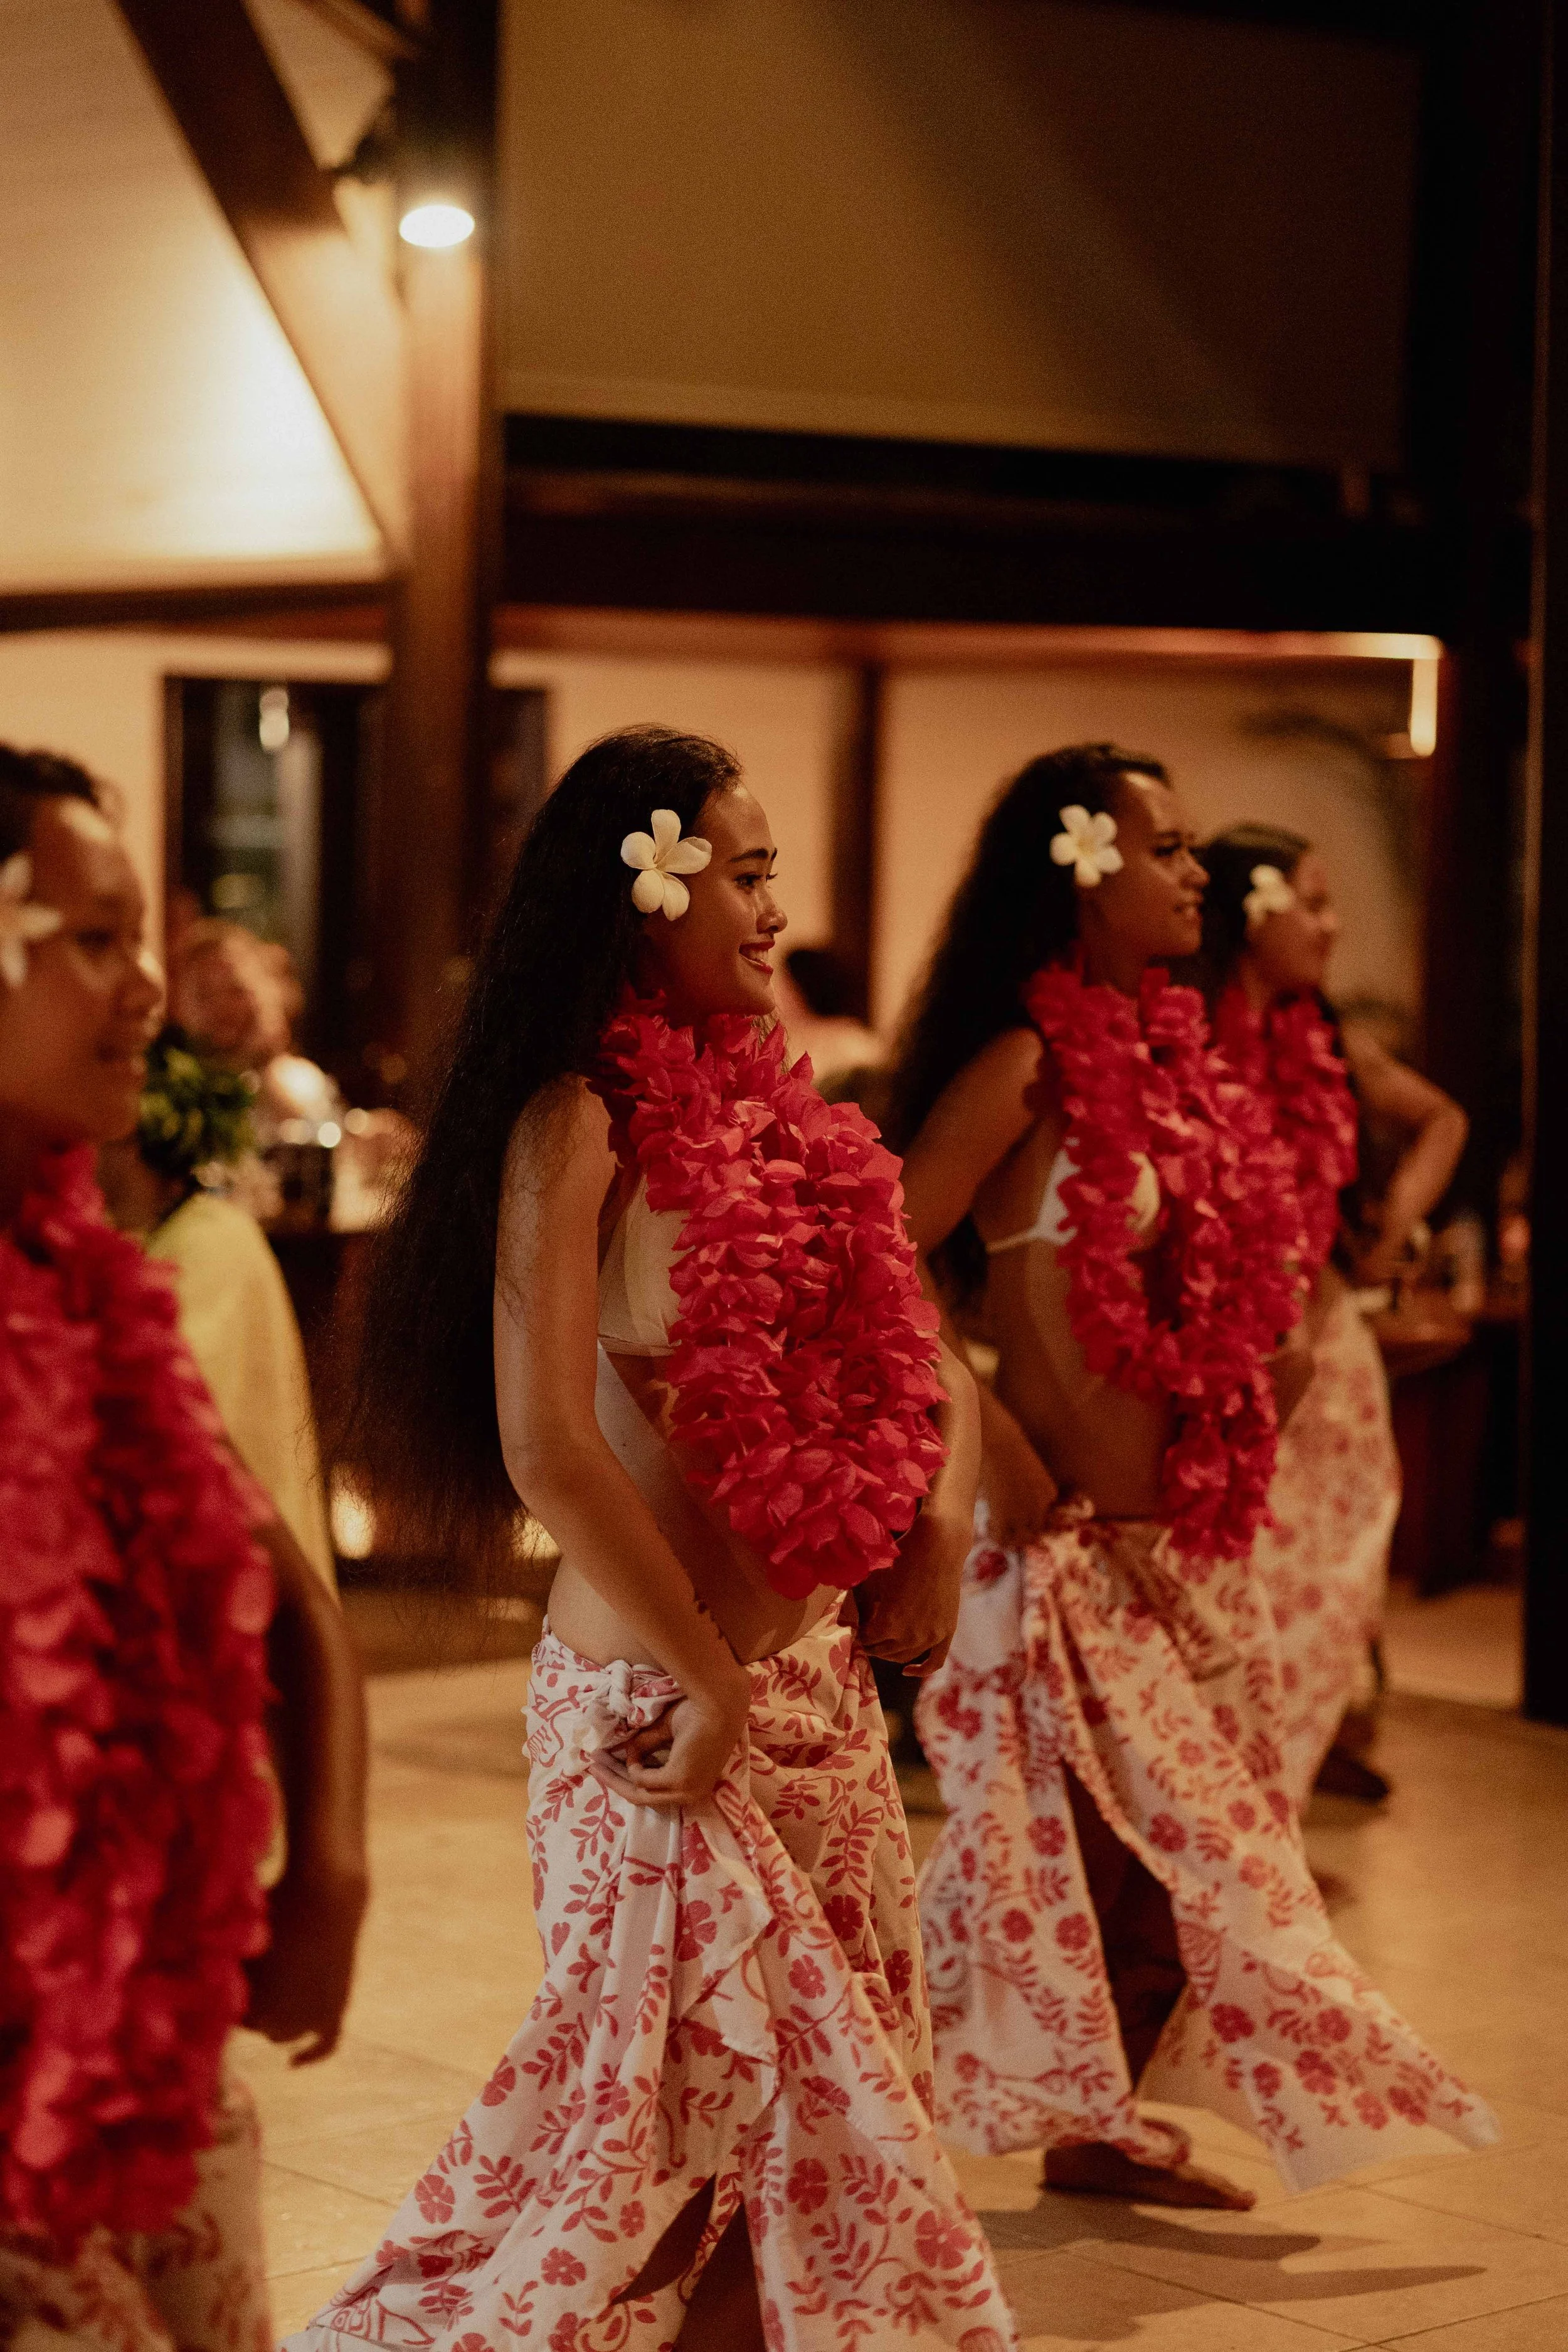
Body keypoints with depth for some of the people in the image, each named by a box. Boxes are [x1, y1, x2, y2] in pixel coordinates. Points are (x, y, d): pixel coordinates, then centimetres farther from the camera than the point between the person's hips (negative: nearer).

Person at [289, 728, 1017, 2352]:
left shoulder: (761, 1108, 10)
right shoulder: (581, 1123, -14)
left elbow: (912, 1352, 20)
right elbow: (546, 1447, -23)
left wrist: (943, 1524, 2)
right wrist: (710, 1680, -16)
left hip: (817, 1682, 8)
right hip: (661, 1707, -8)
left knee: (806, 2100, 13)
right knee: (686, 2095, 1)